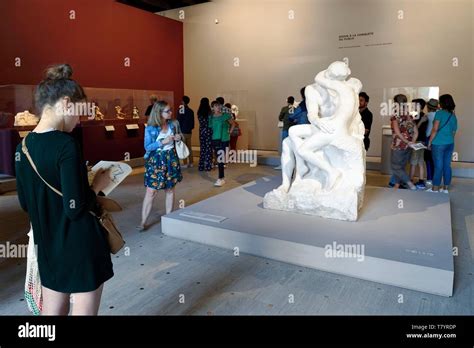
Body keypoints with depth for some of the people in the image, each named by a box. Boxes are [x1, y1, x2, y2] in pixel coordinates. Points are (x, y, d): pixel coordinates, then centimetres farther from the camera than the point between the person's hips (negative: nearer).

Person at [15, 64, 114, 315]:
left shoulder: (24, 146, 2)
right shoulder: (65, 145, -21)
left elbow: (25, 203, 11)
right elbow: (75, 208, -22)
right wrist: (98, 184, -7)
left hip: (48, 247, 7)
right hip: (81, 246, -7)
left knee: (52, 311, 21)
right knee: (83, 311, 9)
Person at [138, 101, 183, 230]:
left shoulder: (174, 124, 1)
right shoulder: (150, 128, -9)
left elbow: (180, 136, 16)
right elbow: (147, 147, -11)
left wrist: (179, 137, -8)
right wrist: (162, 142, -22)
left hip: (171, 159, 4)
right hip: (155, 161, -4)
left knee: (170, 189, 10)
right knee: (151, 191, -4)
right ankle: (143, 222, 6)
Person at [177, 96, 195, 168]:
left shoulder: (181, 110, -12)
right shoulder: (191, 111, 7)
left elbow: (179, 121, -10)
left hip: (183, 131, -6)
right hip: (189, 131, 6)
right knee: (189, 147, 12)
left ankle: (185, 163, 0)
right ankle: (191, 163, 15)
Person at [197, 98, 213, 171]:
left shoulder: (199, 112, 1)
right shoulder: (209, 112, -12)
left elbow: (200, 122, 7)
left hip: (201, 131, 4)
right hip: (208, 131, -4)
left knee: (202, 149, 11)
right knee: (208, 149, 1)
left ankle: (201, 166, 14)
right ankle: (208, 166, 2)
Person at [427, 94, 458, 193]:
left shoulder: (439, 113, -8)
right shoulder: (453, 116, 12)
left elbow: (435, 129, -13)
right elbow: (454, 132, 16)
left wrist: (430, 142, -6)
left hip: (439, 144, -6)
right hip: (450, 143, 6)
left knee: (438, 166, -2)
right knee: (447, 166, 10)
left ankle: (435, 189, 5)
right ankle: (446, 188, 16)